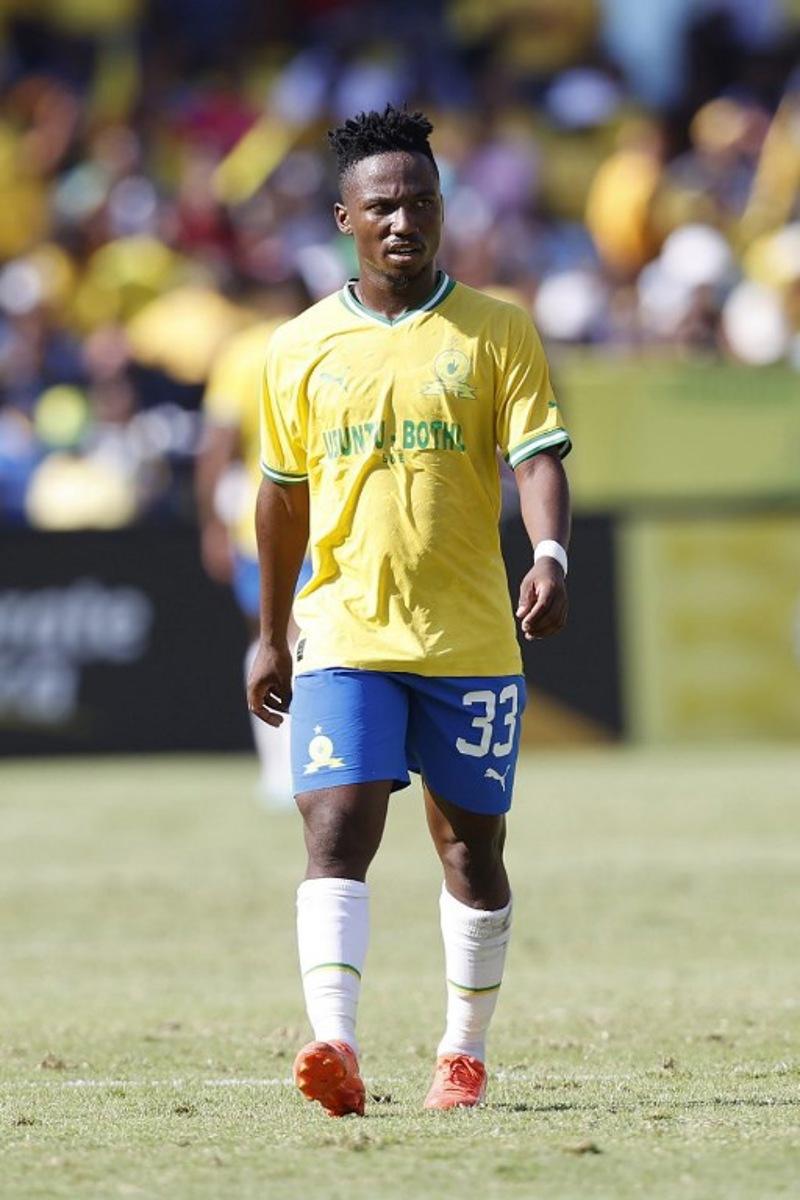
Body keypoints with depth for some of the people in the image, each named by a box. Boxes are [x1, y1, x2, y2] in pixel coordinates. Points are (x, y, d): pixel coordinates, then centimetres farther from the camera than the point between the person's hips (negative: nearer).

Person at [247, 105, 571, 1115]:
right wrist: (270, 636, 18)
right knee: (336, 828, -15)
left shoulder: (497, 331, 1)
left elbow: (537, 457, -7)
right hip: (344, 633, 0)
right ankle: (334, 1046, -26)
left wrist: (549, 557, -26)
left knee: (472, 845, 8)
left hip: (470, 638, 0)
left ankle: (463, 1052, 23)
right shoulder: (301, 349, 6)